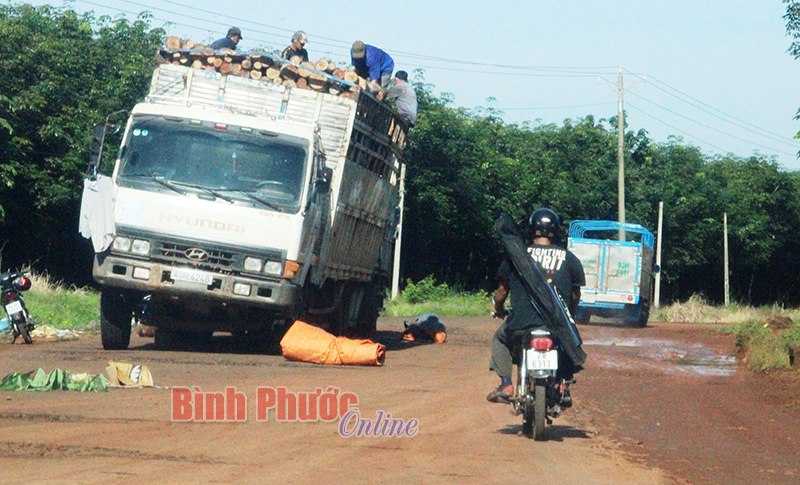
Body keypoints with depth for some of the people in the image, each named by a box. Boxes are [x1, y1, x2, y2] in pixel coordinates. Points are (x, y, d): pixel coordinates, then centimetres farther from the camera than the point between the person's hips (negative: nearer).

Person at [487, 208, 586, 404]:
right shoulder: (569, 259, 4)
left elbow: (502, 290, 12)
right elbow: (576, 295, 13)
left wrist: (498, 309, 34)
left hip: (521, 324, -1)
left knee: (500, 338, 31)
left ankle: (506, 385, 17)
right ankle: (564, 387, 23)